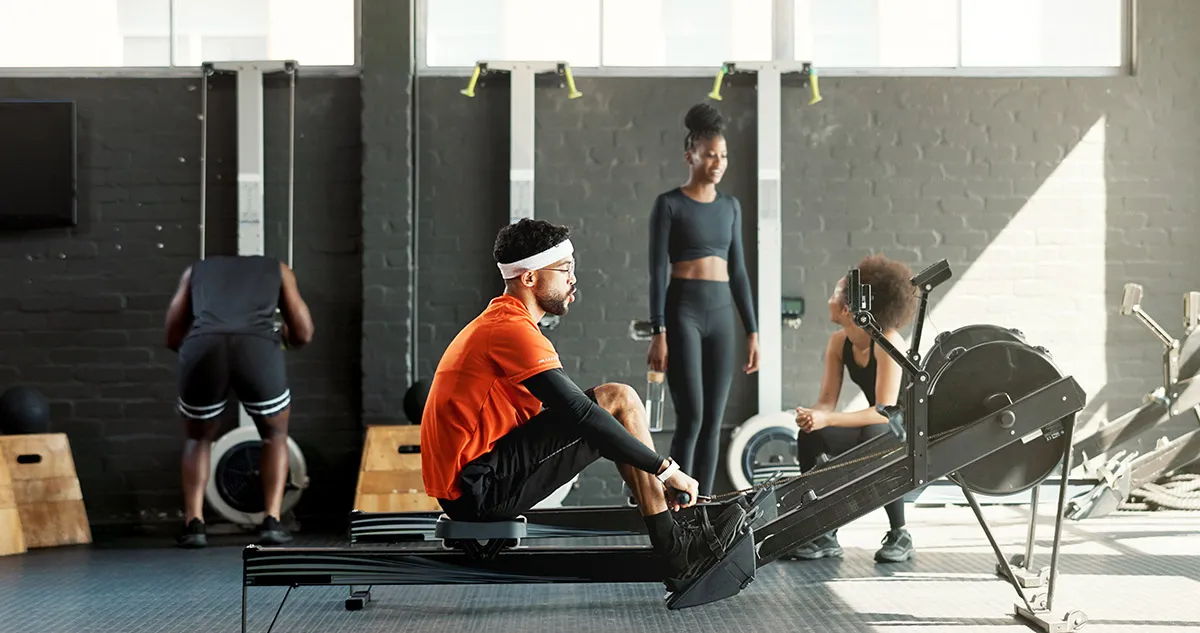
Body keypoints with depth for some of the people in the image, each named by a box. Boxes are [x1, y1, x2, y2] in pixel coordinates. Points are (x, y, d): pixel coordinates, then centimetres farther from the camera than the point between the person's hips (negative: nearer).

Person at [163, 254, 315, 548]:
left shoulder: (196, 270, 38)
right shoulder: (278, 269, 36)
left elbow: (173, 338, 34)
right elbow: (303, 334, 32)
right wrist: (281, 337, 54)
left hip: (202, 349, 1)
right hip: (258, 350, -1)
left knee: (199, 439, 29)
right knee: (275, 435, 28)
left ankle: (194, 524, 13)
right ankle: (271, 522, 14)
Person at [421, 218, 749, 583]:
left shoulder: (494, 325, 19)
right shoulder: (513, 331, -15)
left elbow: (567, 413, 24)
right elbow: (580, 415, -23)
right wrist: (665, 468, -18)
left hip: (464, 490, 11)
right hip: (481, 488, -11)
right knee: (620, 400, -11)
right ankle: (673, 549, -6)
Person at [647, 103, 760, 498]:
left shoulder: (730, 206, 13)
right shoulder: (668, 204, -4)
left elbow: (737, 272, 14)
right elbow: (657, 271, -9)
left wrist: (752, 332, 9)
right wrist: (658, 333, -16)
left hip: (721, 316, 6)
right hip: (682, 313, -6)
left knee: (712, 423, 4)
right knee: (690, 419, -12)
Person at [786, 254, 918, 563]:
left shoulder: (888, 343, -24)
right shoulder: (839, 342, -2)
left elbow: (885, 410, -30)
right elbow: (827, 401, -4)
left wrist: (827, 419, -38)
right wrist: (810, 415, -29)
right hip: (876, 429, 7)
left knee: (876, 435, -39)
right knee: (810, 436, -17)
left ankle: (900, 534, -22)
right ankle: (825, 535, -10)